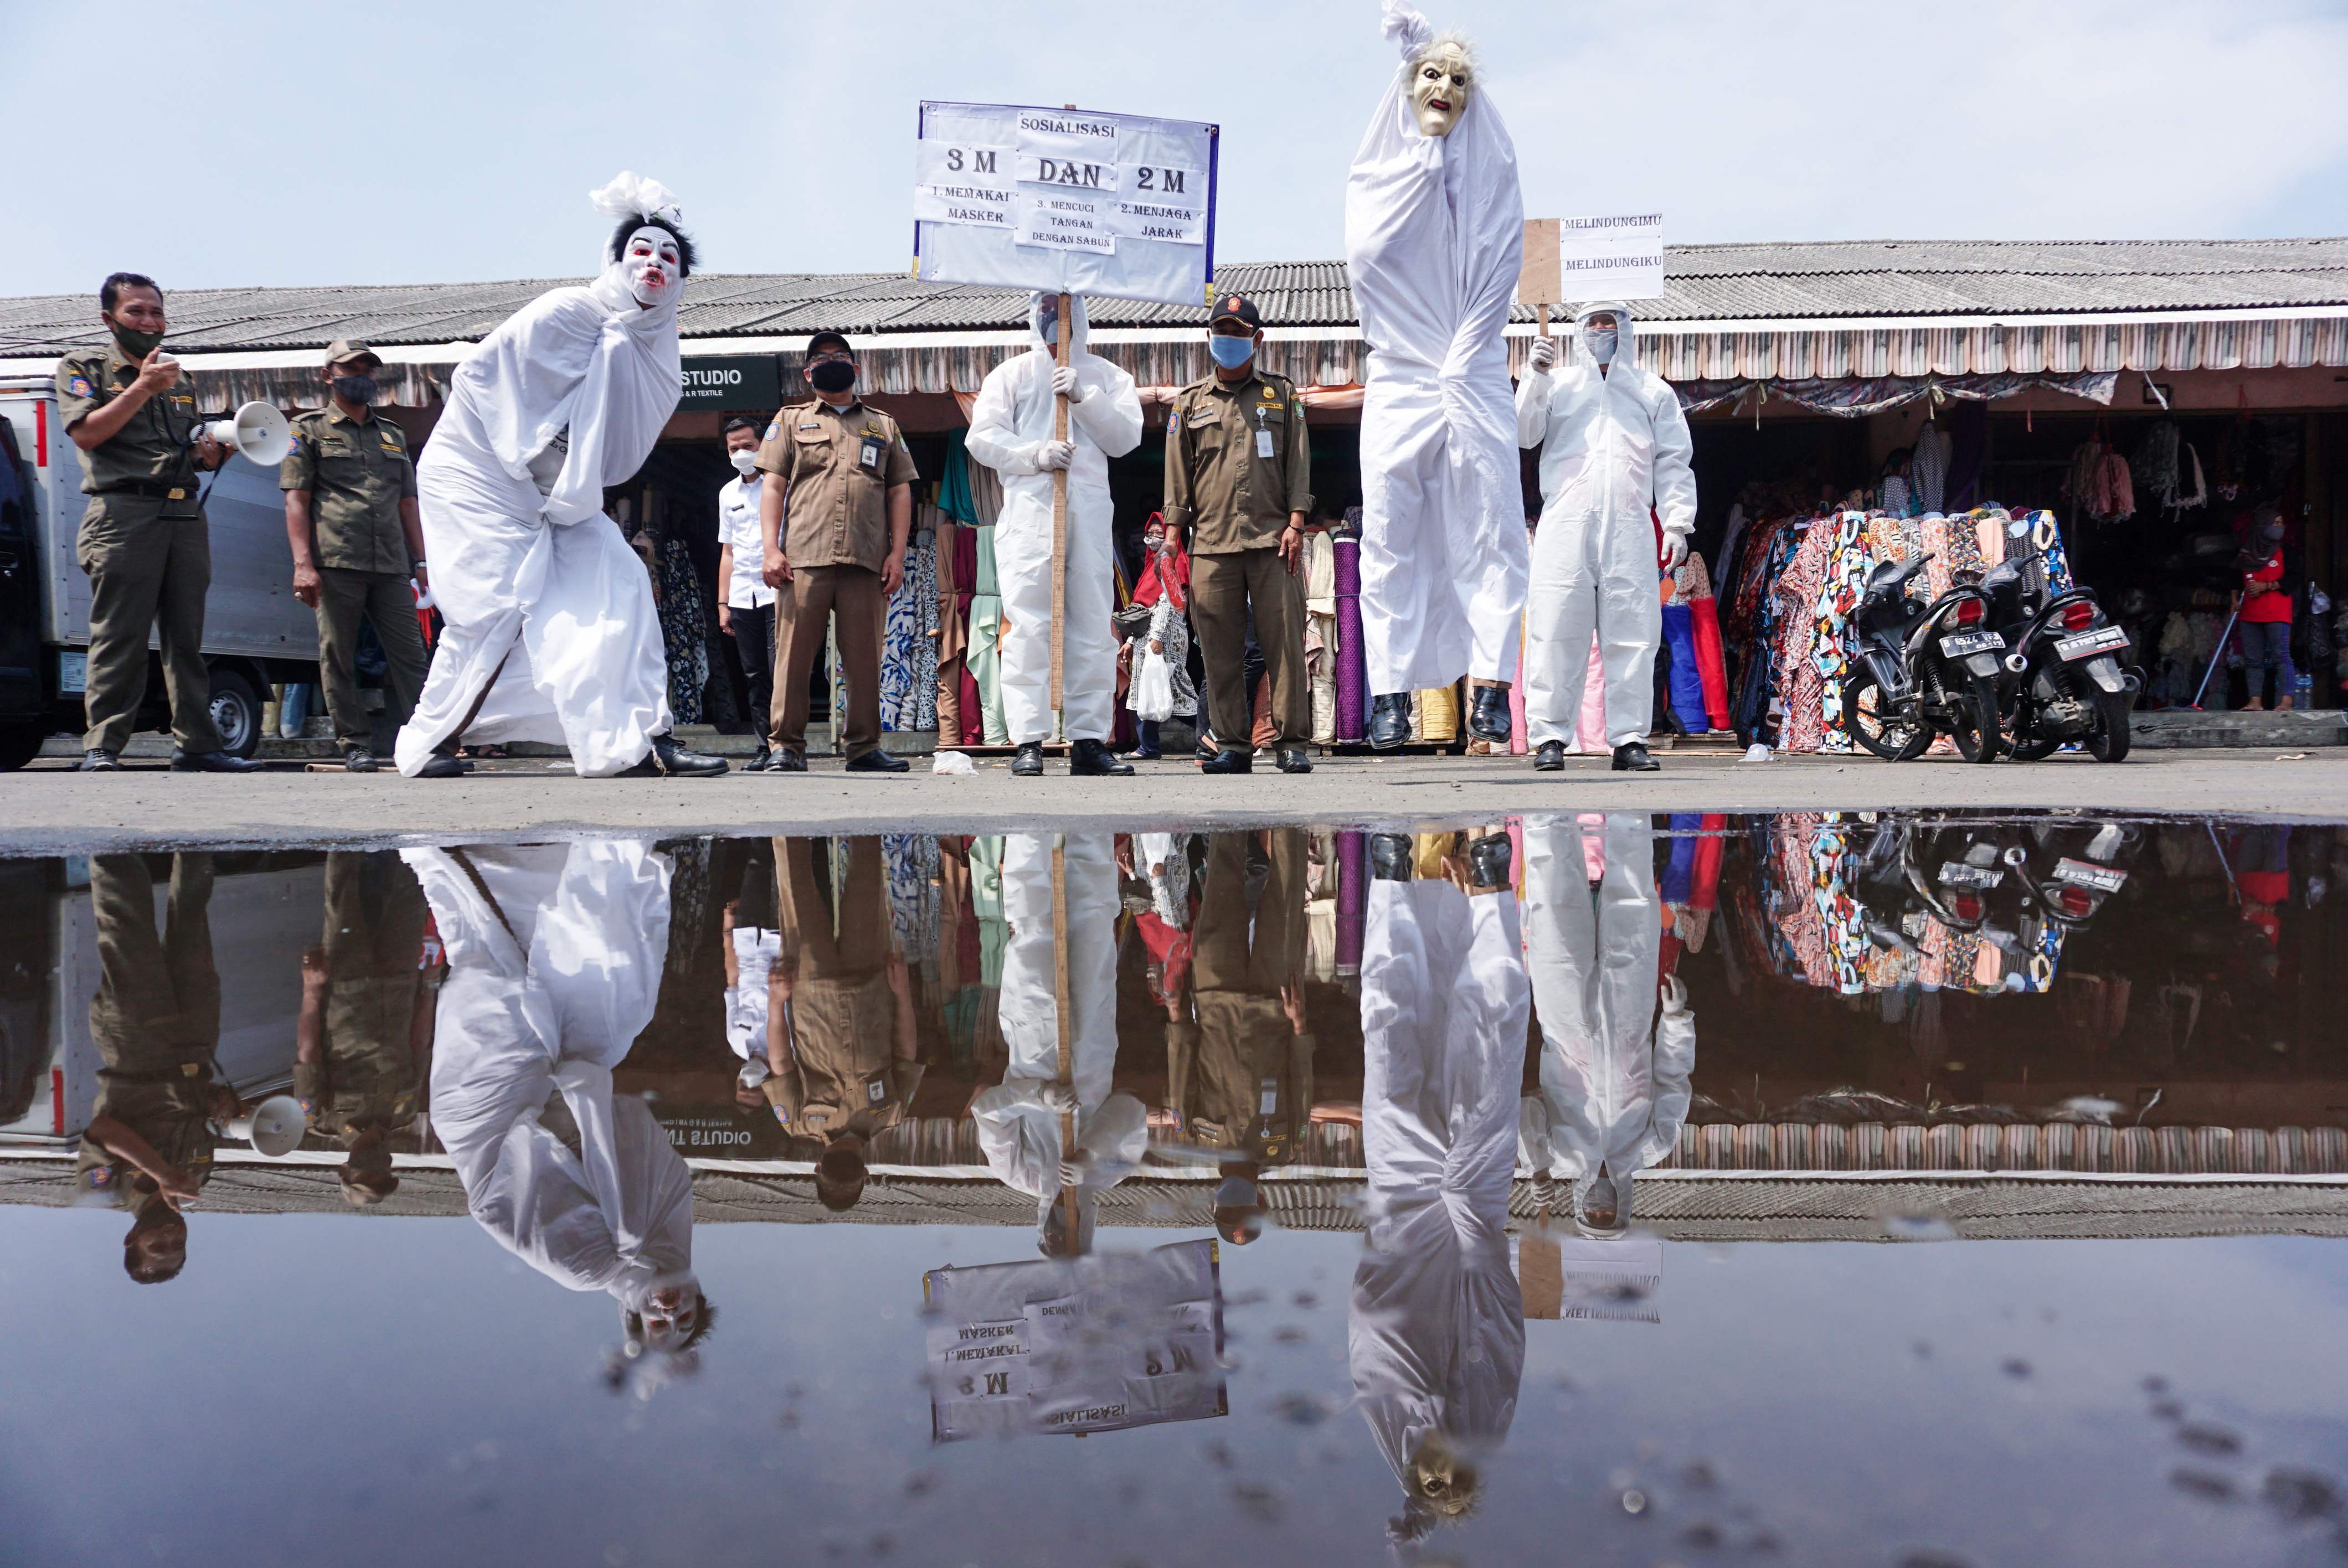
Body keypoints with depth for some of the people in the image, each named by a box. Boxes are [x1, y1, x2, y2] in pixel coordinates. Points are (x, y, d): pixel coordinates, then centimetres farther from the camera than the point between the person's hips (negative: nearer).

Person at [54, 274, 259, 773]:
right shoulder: (84, 367, 8)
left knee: (187, 638, 4)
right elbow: (85, 432, -7)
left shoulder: (179, 381, 24)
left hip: (186, 516, 5)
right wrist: (142, 388, -13)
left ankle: (196, 744, 6)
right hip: (122, 513, -5)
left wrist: (212, 453, 8)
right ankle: (101, 748, -7)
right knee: (118, 638, -9)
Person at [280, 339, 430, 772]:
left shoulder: (393, 436, 24)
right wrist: (303, 563, -9)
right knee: (337, 655, -2)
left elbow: (407, 503, 24)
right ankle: (356, 745, 4)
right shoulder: (310, 430, 10)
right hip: (336, 563, -4)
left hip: (391, 565, 4)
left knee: (409, 653, -3)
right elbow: (296, 500, 2)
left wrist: (420, 561, 13)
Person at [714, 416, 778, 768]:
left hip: (777, 593, -5)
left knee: (780, 671, -12)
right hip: (742, 597, 5)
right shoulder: (728, 494, 20)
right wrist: (723, 603, 17)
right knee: (755, 676, 3)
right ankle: (767, 746, 6)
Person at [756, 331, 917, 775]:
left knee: (865, 658, 0)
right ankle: (788, 747, 0)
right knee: (794, 655, -5)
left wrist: (897, 553, 3)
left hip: (867, 563, 1)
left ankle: (865, 747, 7)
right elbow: (773, 487, 10)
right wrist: (771, 549, -3)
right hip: (803, 559, -1)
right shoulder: (791, 420, 18)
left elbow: (900, 492, 15)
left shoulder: (884, 426, 21)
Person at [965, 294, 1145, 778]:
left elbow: (1126, 437, 7)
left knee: (1093, 626, 0)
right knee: (1029, 625, -9)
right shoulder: (1010, 374, 15)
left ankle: (1089, 740, 4)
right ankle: (1029, 742, -10)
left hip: (1090, 509, 2)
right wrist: (1036, 456, -11)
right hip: (1029, 507, -2)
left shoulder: (1106, 376, 19)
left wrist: (1083, 397, -5)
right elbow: (983, 438, 5)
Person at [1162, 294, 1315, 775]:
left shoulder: (1282, 394, 15)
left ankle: (1291, 742, 0)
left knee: (1285, 641, -5)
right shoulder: (1190, 401, 16)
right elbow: (1177, 472, 14)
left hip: (1273, 539, -1)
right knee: (1221, 649, -1)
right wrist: (1173, 532, 5)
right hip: (1211, 542, 1)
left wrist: (1295, 524, -2)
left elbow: (1298, 462, 9)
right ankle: (1232, 745, 5)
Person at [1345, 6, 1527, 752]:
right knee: (1391, 537, -5)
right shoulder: (1378, 170, 9)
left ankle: (1488, 690, -8)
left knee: (1492, 530, -7)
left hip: (1474, 379, 0)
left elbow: (1500, 271, 4)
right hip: (1398, 380, 0)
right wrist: (1426, 155, -9)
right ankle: (1391, 695, -5)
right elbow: (1368, 252, -8)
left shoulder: (1492, 173, 11)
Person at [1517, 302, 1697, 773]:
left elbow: (1674, 461, 14)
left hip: (1630, 530, 1)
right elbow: (1524, 434, 5)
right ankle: (1550, 737, -3)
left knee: (1631, 636, -3)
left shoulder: (1653, 391, 19)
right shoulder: (1558, 385, 18)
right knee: (1557, 633, -6)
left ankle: (1629, 739, 0)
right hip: (1565, 527, -1)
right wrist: (1535, 378, -6)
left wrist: (1677, 523, 4)